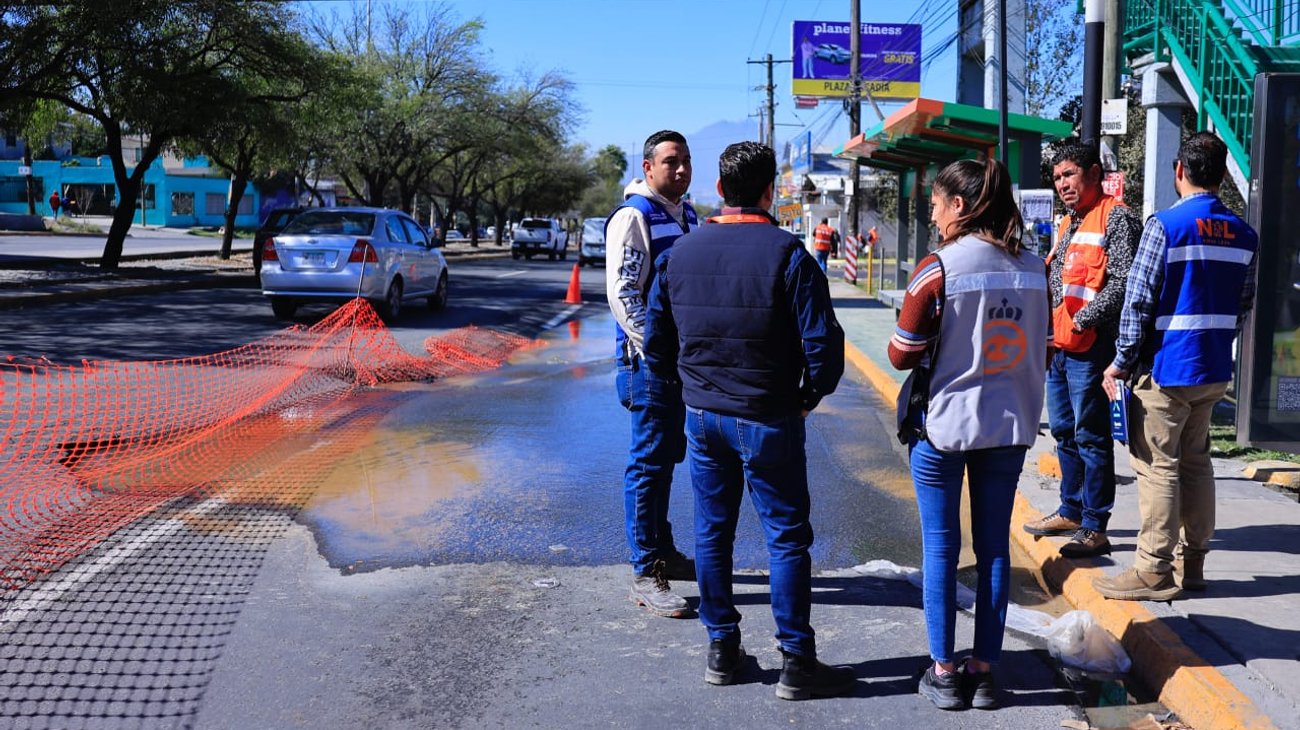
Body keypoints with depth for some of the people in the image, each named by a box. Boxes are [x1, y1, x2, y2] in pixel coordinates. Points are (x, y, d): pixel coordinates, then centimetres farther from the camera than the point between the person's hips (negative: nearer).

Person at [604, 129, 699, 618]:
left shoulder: (688, 216, 14)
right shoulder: (634, 216, -11)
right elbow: (622, 292, -17)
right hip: (650, 362, -8)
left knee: (667, 458, 17)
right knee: (648, 463, -4)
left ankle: (663, 551, 30)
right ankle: (646, 574, 2)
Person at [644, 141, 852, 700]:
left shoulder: (681, 251, 3)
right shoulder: (786, 253, -12)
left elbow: (655, 341, 8)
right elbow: (823, 342, -15)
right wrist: (810, 396, 1)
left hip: (700, 415, 5)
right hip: (767, 419, -4)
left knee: (712, 532, 14)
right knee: (787, 538, 4)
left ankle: (721, 651, 23)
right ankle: (797, 664, 10)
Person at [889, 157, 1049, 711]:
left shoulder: (937, 268, -13)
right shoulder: (1033, 269, 1)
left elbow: (901, 356, -8)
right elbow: (1043, 352, 8)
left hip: (943, 423, -4)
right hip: (1009, 425, 4)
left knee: (941, 547, 7)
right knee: (994, 547, 11)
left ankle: (943, 672, 14)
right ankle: (984, 671, 18)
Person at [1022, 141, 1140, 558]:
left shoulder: (1116, 219, -9)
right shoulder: (1068, 223, 19)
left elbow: (1122, 283, -18)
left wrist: (1082, 321, -20)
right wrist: (1048, 329, 13)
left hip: (1090, 348, -9)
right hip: (1058, 347, 9)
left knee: (1091, 437, -4)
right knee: (1064, 431, 17)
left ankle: (1095, 528, 3)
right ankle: (1071, 512, 30)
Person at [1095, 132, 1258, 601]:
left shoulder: (1165, 225, -13)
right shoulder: (1244, 235, 7)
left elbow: (1139, 301, -13)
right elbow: (1244, 304, 15)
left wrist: (1121, 363, -6)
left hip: (1166, 368, -7)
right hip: (1215, 370, 7)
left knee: (1157, 466, -1)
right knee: (1196, 462, 15)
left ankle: (1154, 572, 2)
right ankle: (1192, 563, 22)